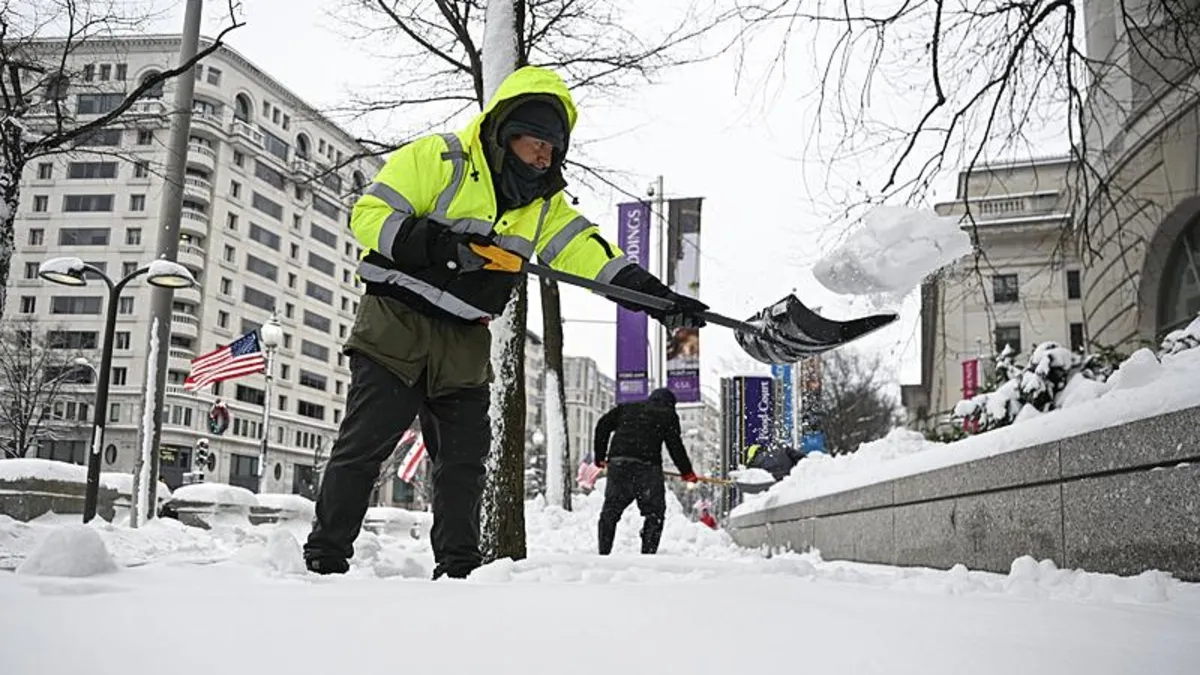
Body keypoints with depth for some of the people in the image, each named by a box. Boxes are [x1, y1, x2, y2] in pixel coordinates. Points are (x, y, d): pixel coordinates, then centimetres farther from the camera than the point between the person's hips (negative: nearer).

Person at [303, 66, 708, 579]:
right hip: (396, 323, -5)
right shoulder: (438, 158, -9)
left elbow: (589, 253, 1)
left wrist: (656, 296, -12)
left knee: (464, 459, 7)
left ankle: (458, 567, 17)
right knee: (363, 445, -6)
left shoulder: (544, 202, 9)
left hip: (464, 343, 6)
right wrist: (434, 245, -28)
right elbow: (370, 215, -12)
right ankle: (325, 557, 4)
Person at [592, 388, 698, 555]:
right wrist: (687, 472, 14)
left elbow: (603, 425, 16)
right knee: (654, 513, 6)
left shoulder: (626, 408, 24)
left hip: (617, 462, 3)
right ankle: (648, 552, -2)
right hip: (647, 465, -3)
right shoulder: (668, 415, 14)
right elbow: (675, 445, 6)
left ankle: (604, 552, 6)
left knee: (610, 511, 10)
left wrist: (600, 456, 21)